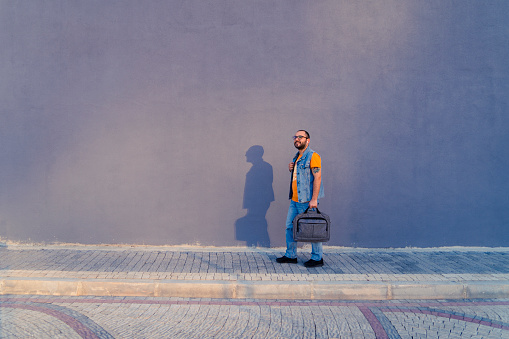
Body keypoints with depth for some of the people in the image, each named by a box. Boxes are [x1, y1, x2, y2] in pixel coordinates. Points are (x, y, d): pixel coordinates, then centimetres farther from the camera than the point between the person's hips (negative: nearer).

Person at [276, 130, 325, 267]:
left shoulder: (313, 156, -10)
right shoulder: (297, 157, 17)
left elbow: (317, 177, -17)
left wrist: (314, 199, -22)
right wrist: (291, 169, 6)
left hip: (307, 201, -9)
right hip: (295, 200, 9)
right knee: (290, 226, 10)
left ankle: (317, 258, 9)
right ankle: (291, 255, 19)